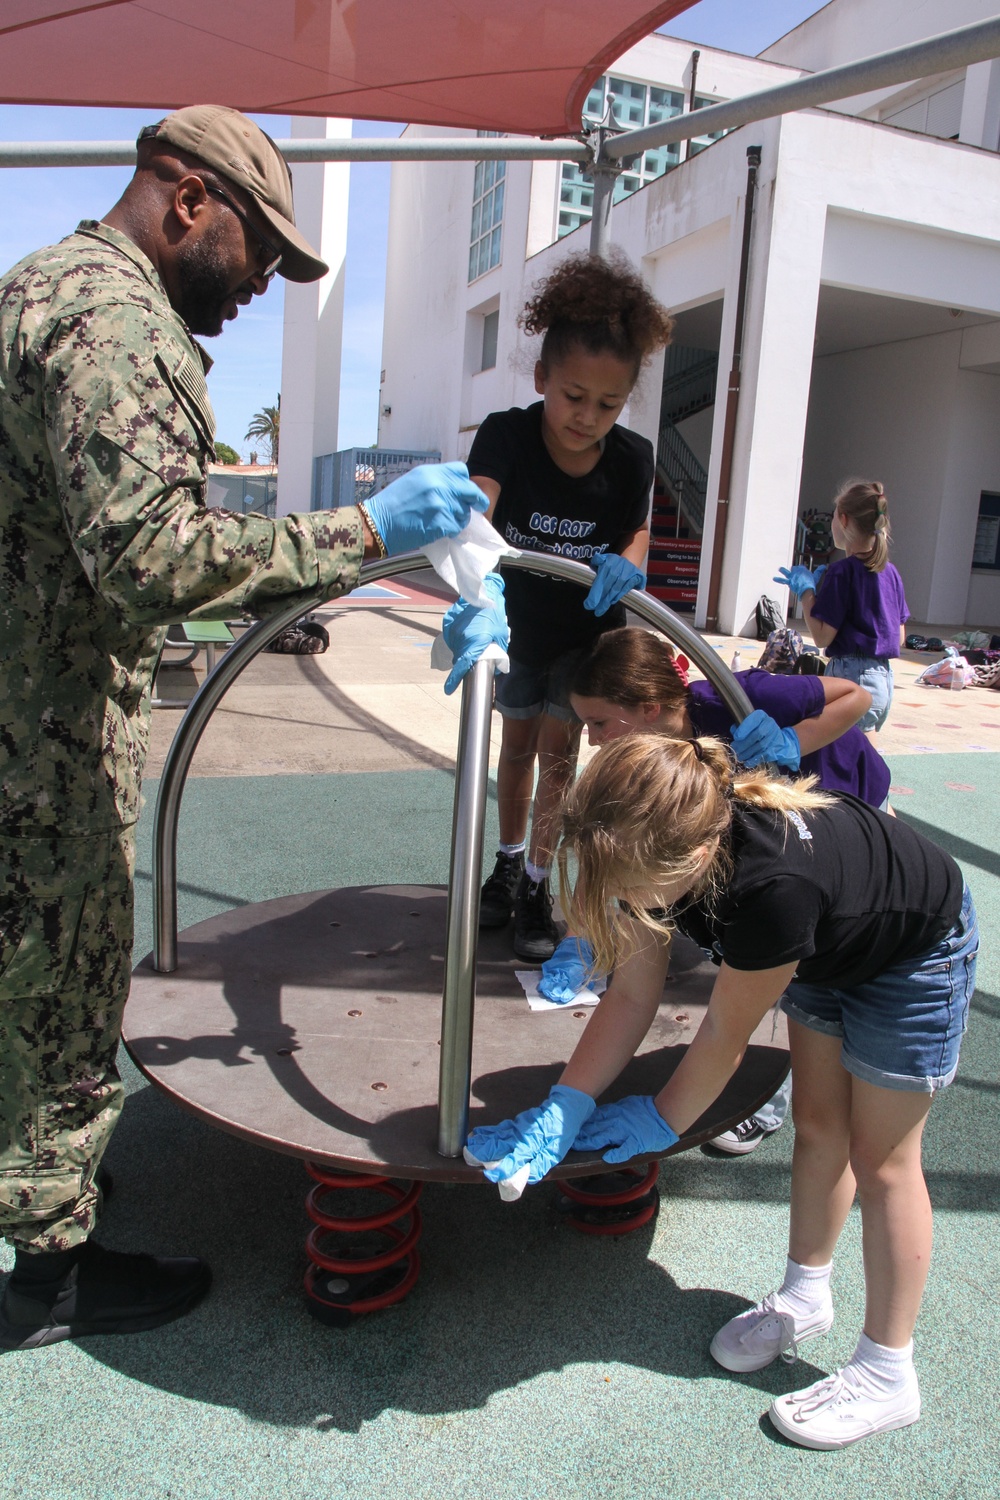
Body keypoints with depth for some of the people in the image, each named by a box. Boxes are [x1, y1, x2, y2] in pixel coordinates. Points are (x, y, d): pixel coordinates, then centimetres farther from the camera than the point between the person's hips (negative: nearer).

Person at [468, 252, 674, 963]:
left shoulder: (631, 458, -23)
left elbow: (639, 532, -8)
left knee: (558, 750, -2)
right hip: (519, 620, 1)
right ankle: (510, 860, 38)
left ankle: (537, 885, 16)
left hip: (587, 629, 0)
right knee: (518, 742, 17)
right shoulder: (508, 434, -30)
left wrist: (627, 563, -33)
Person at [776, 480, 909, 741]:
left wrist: (805, 589, -3)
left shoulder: (841, 571, -12)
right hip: (884, 677, 8)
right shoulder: (891, 572, 9)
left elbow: (822, 636, -14)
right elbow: (899, 637, 15)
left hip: (851, 677, -8)